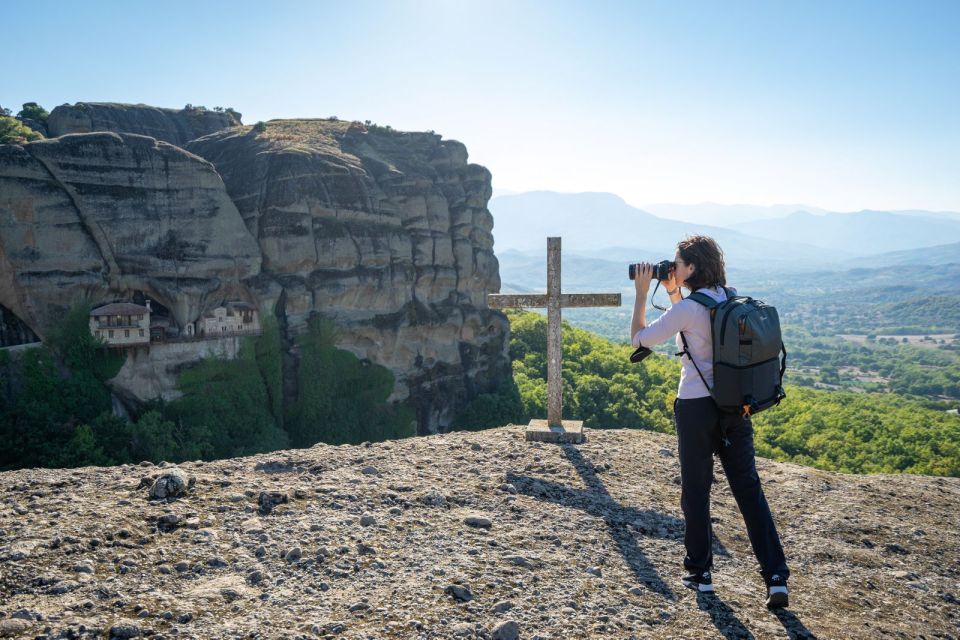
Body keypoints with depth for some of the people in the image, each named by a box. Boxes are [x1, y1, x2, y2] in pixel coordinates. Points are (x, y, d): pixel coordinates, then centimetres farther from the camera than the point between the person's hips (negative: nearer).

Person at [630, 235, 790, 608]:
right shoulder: (732, 299, 7)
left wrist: (642, 293, 2)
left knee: (695, 493, 10)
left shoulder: (688, 308, -15)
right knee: (749, 490, 9)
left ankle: (700, 574, 23)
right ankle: (776, 578, 6)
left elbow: (640, 338, -5)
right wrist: (671, 291, 19)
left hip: (697, 408, -6)